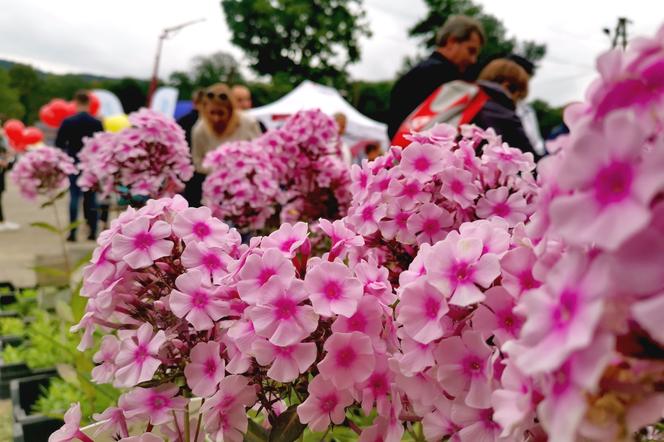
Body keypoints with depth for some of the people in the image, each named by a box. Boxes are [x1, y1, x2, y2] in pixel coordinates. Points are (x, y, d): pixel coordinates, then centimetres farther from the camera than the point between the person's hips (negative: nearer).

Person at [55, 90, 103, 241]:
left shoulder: (68, 122, -7)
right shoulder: (97, 123, -6)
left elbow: (59, 144, -4)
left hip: (74, 163, -1)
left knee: (74, 196, 4)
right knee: (91, 197, 8)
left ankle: (72, 232, 0)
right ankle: (93, 232, 7)